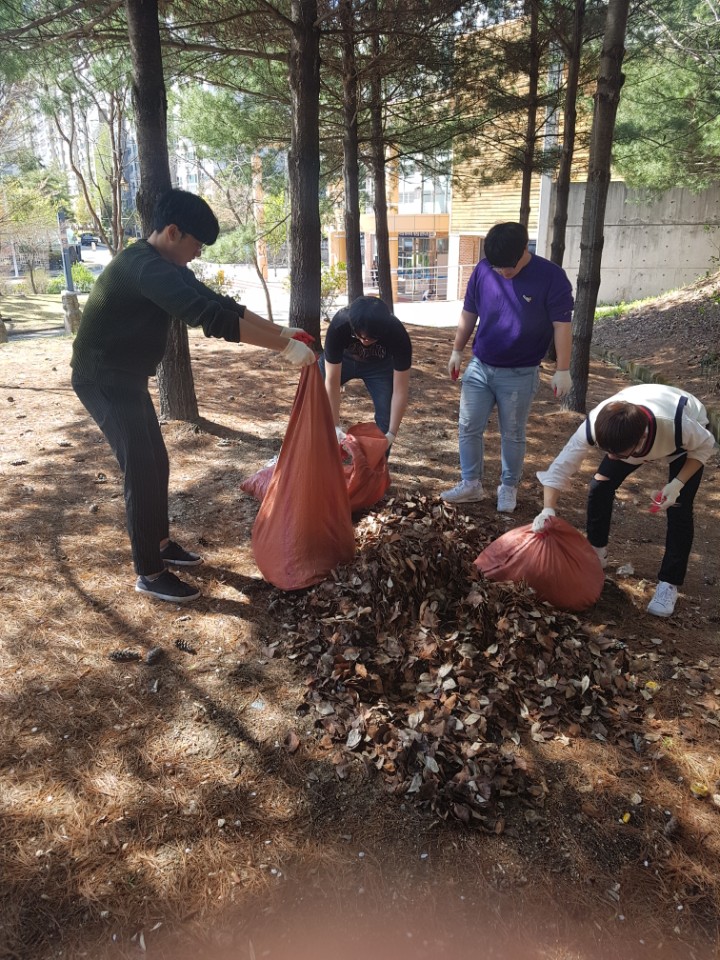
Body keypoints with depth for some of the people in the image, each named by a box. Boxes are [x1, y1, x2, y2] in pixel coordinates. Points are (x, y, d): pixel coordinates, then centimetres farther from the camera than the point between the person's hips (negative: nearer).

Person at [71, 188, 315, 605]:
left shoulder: (165, 266, 6)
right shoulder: (145, 267, -27)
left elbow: (220, 303, 9)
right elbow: (211, 317, -37)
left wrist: (280, 330, 3)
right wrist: (285, 346, -35)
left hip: (127, 378, 10)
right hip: (104, 380, -10)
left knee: (156, 464, 15)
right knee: (142, 471, -8)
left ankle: (160, 543, 31)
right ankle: (149, 574, 3)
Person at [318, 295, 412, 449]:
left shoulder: (397, 335, -37)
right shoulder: (338, 326, -39)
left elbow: (400, 390, -31)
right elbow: (331, 382, -33)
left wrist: (392, 434, -34)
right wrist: (336, 426, -34)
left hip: (380, 364, 0)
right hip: (341, 358, 0)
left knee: (386, 416, -13)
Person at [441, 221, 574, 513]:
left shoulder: (551, 277, -14)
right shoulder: (483, 270, -5)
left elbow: (561, 326, -12)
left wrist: (562, 370, -14)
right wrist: (457, 351, 11)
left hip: (520, 375, -3)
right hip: (479, 367, 3)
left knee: (512, 435, 9)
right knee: (468, 428, 6)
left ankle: (508, 487, 27)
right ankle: (471, 483, 22)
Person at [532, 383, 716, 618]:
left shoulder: (678, 424, -46)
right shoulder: (594, 426, -40)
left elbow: (705, 445, -22)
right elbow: (560, 467, -32)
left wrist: (678, 484, -32)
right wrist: (548, 510, -45)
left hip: (687, 440, -2)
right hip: (632, 432, 3)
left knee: (678, 508, -14)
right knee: (600, 486, -8)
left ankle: (669, 584, 1)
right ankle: (595, 554, 14)